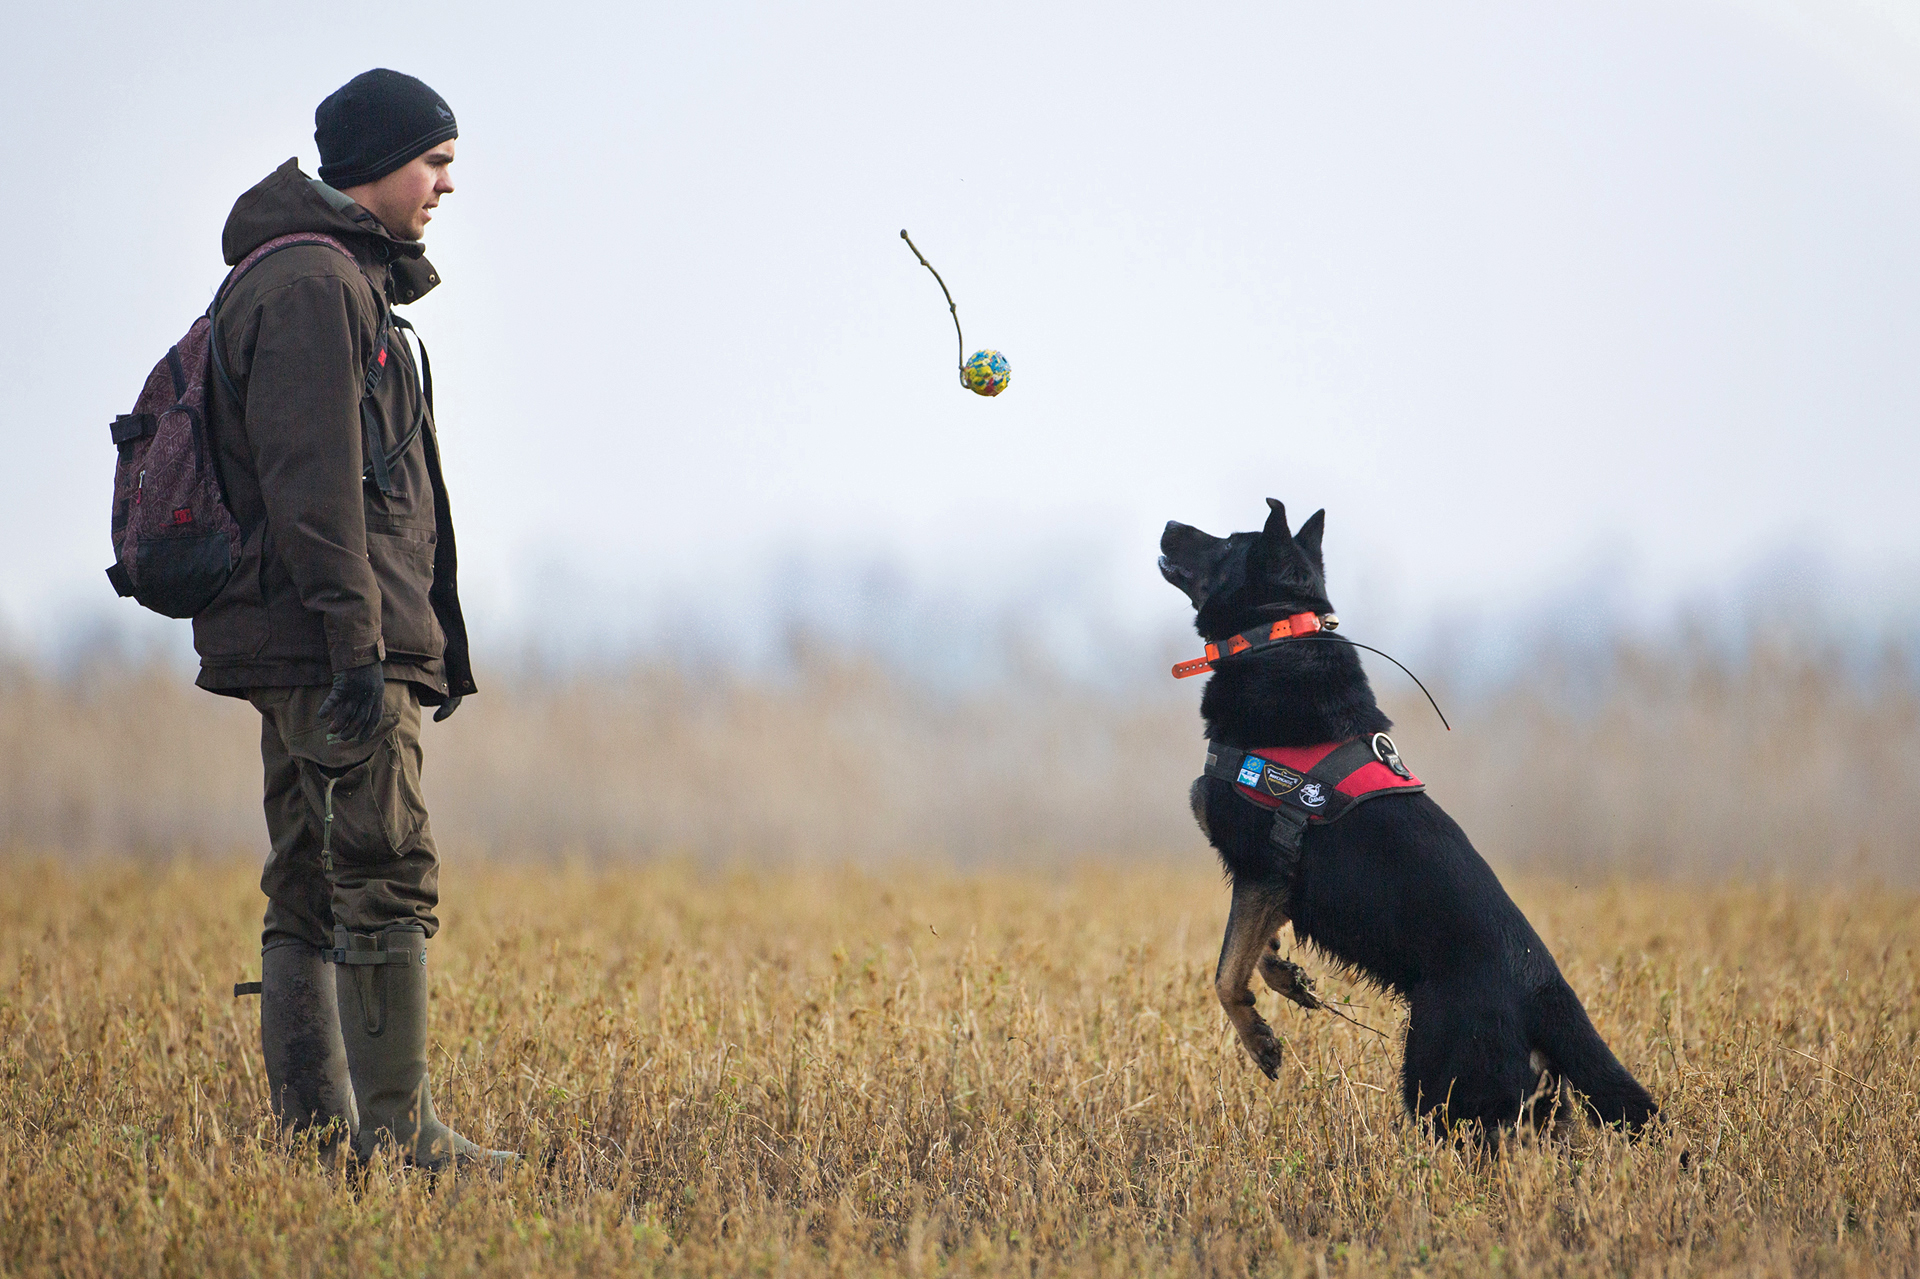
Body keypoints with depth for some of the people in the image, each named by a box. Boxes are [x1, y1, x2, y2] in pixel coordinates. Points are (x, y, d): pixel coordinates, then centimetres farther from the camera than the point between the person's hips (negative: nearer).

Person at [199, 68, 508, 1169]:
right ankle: (397, 1132, -9)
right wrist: (359, 645, -22)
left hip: (297, 651, 11)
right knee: (388, 879, -10)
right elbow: (311, 482, -19)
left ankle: (316, 1128, 11)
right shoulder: (312, 286, -11)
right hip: (331, 635, -11)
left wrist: (381, 641, 23)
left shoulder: (342, 282, 22)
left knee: (311, 891, 9)